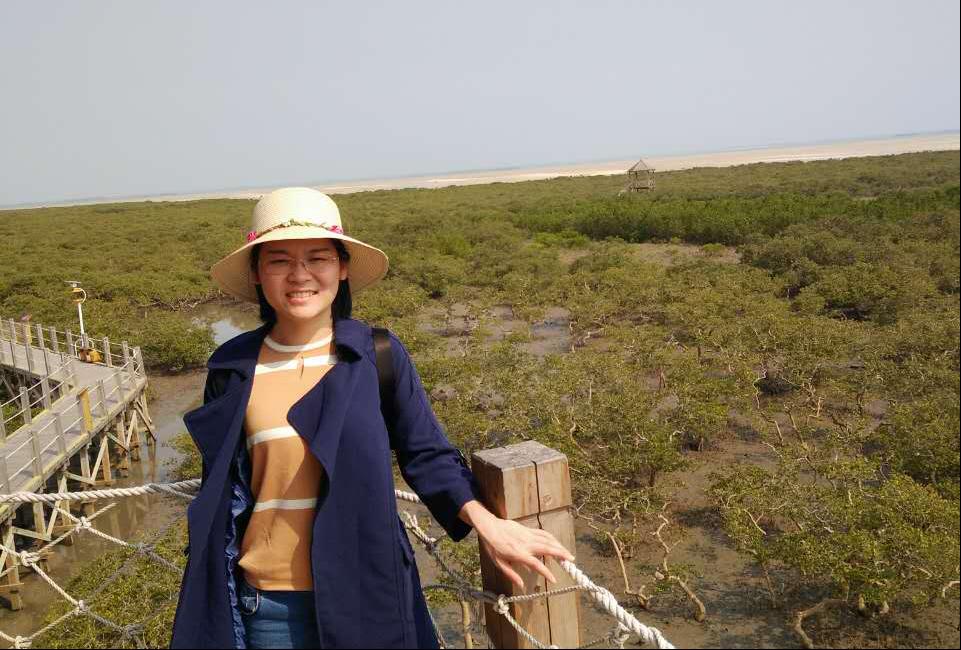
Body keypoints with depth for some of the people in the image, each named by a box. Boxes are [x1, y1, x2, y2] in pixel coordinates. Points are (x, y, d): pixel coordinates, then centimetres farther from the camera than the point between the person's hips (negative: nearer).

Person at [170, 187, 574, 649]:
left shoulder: (379, 354, -9)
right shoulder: (233, 368, -4)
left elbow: (425, 455, -2)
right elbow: (218, 491, 6)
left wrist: (487, 524, -16)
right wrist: (209, 593, 12)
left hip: (367, 590, -1)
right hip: (268, 601, 1)